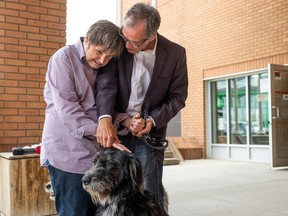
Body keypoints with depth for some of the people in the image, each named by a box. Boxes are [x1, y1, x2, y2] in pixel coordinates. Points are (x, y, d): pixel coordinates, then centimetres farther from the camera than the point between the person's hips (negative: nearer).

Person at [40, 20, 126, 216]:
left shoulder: (107, 65, 11)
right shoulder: (64, 58, -7)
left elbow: (107, 89, -8)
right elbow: (66, 107, -15)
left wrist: (105, 118, -27)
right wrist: (97, 131, -22)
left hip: (97, 151, 6)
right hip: (68, 152, -6)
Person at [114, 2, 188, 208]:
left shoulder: (175, 54, -8)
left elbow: (177, 97, 0)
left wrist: (152, 120, -14)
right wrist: (123, 120, -17)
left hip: (149, 133, 0)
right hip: (116, 130, 1)